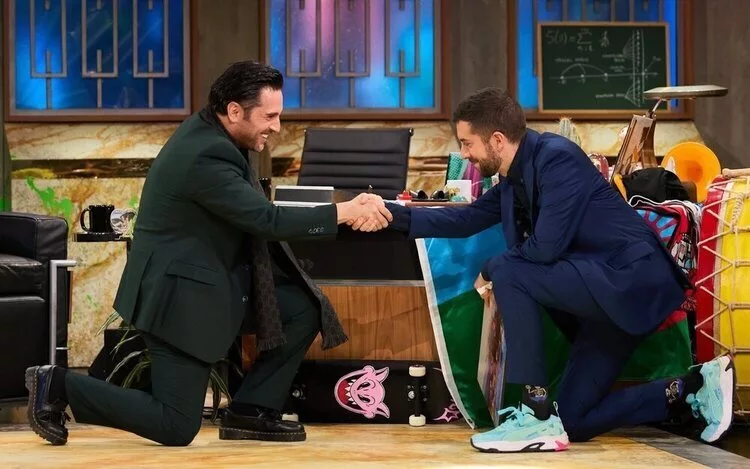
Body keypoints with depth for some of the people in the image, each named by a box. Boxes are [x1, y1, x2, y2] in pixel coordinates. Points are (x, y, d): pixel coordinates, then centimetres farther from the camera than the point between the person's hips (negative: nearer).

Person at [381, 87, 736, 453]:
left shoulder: (557, 156, -18)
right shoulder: (515, 177, 9)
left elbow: (547, 246, -25)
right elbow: (466, 220, 18)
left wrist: (490, 272, -10)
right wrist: (393, 213, 11)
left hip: (630, 279, -10)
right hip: (606, 291, 10)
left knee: (509, 273, -22)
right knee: (572, 421, 9)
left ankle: (538, 416, -20)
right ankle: (695, 388, 11)